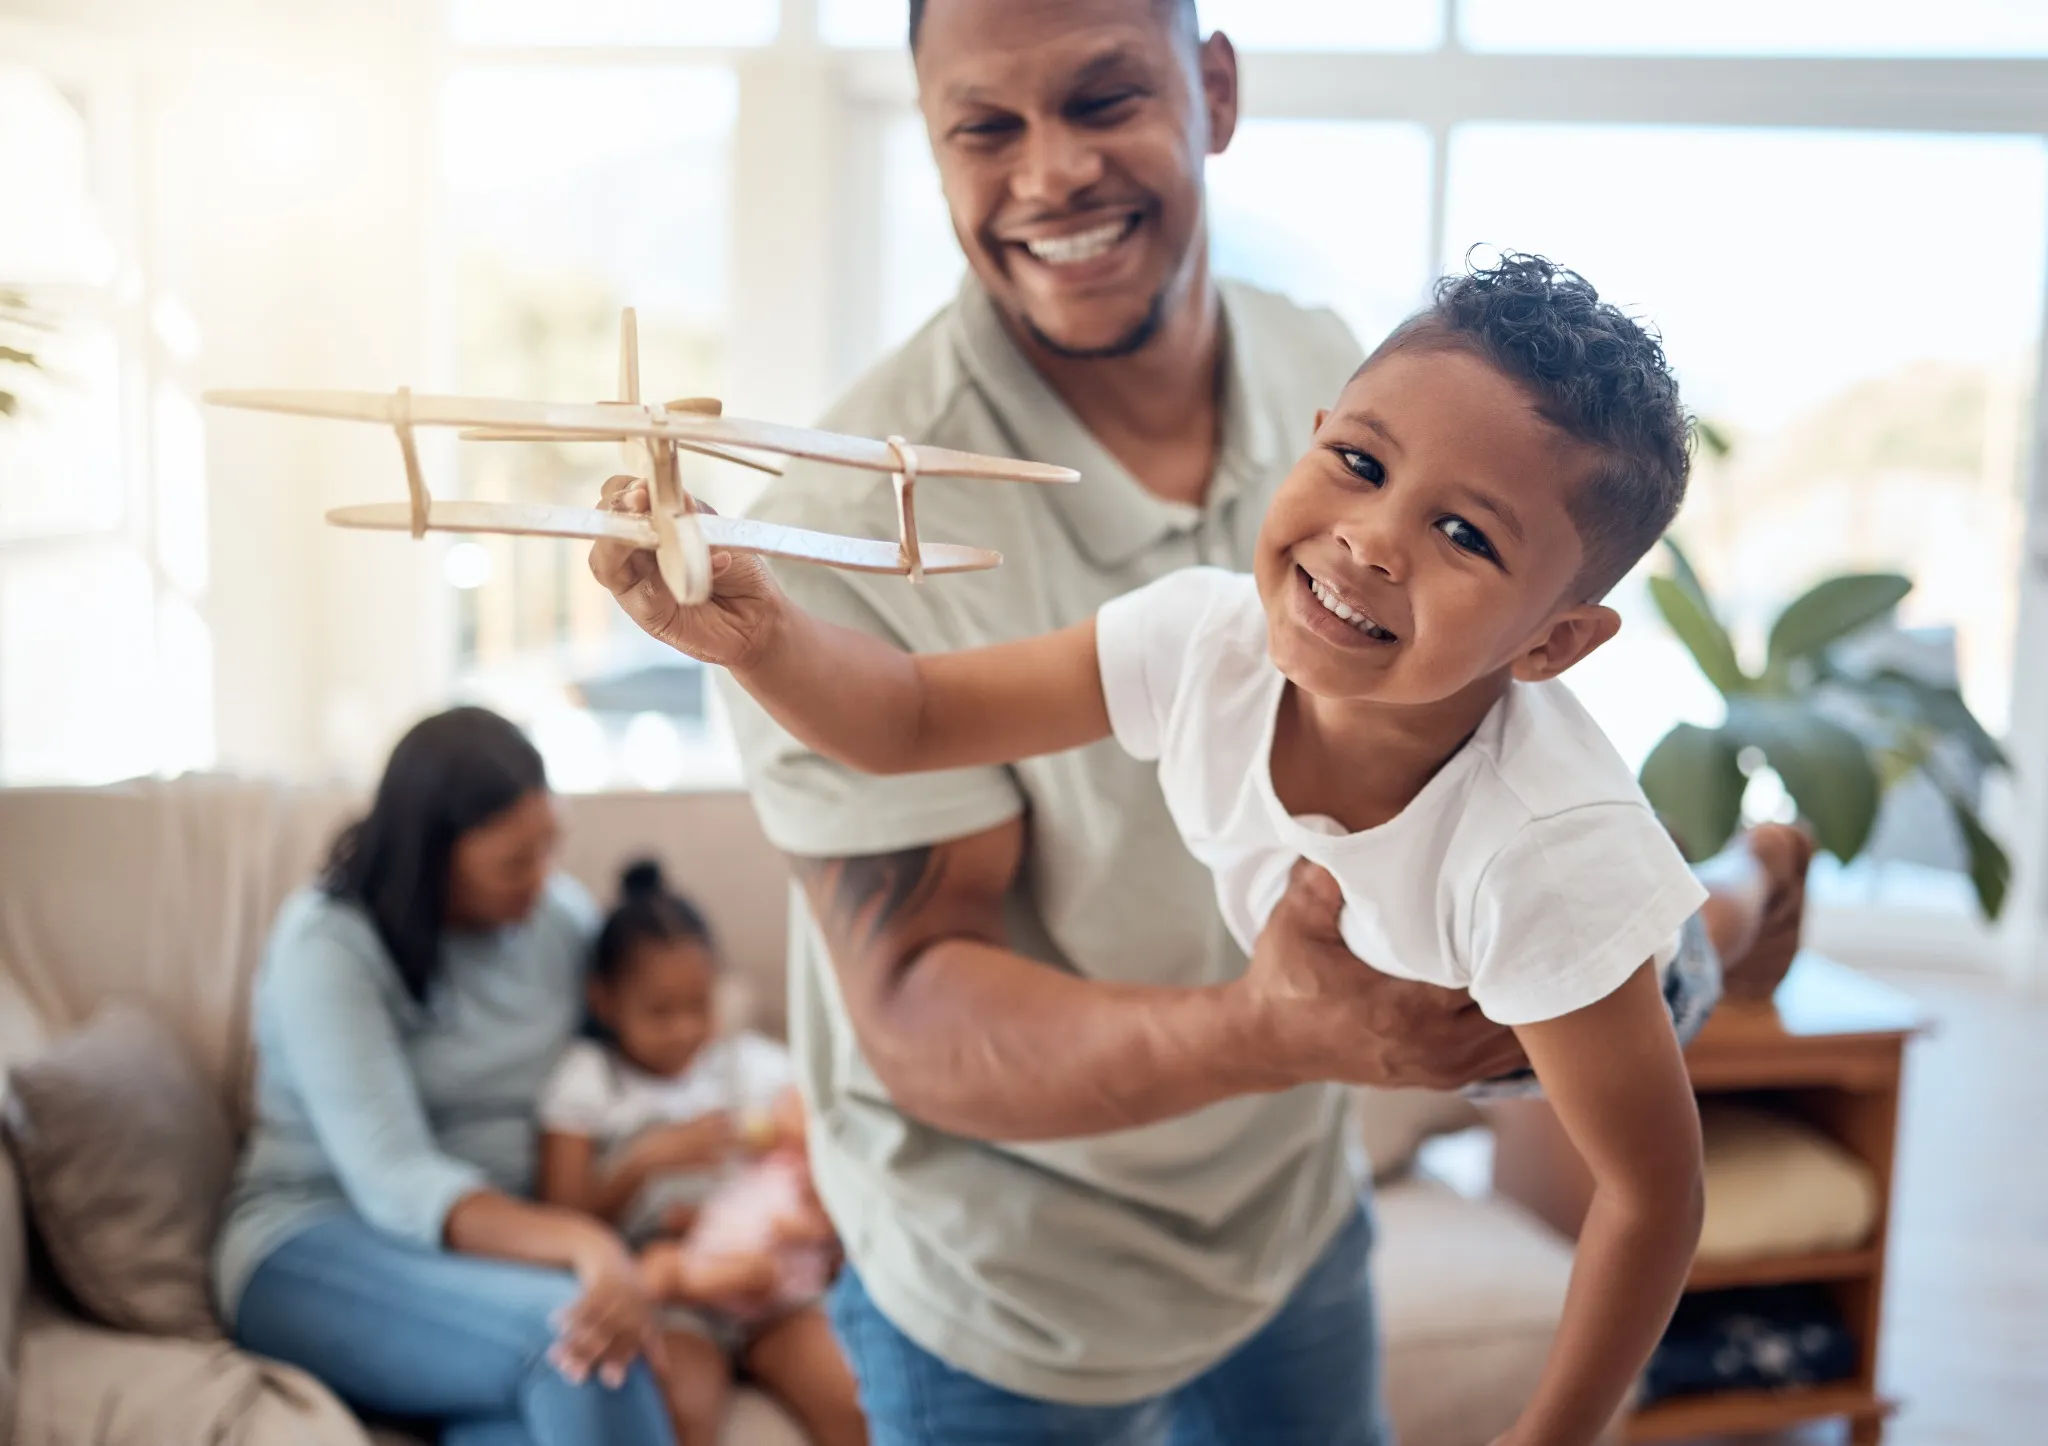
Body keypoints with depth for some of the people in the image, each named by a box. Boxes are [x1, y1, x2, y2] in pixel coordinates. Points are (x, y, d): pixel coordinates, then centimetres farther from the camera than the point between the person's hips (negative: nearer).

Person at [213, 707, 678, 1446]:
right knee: (564, 1330, -33)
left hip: (497, 1243, 4)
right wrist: (580, 1242, -38)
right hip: (315, 1251, -4)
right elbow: (394, 1184, -22)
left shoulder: (564, 917, 4)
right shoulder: (325, 944, -13)